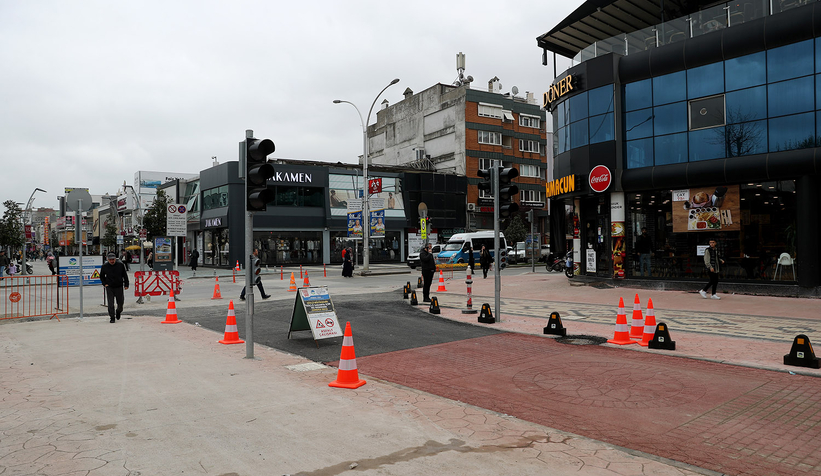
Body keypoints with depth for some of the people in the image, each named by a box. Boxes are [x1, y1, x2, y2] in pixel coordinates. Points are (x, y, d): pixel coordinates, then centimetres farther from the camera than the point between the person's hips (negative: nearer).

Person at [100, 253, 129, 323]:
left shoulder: (120, 265, -4)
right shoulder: (104, 266, -2)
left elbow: (125, 275, 4)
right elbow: (101, 276, 13)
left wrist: (126, 285, 0)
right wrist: (105, 284, 1)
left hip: (119, 287, 0)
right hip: (109, 287, 0)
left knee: (120, 302, 8)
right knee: (110, 303, -4)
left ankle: (118, 312, 38)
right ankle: (112, 317, 4)